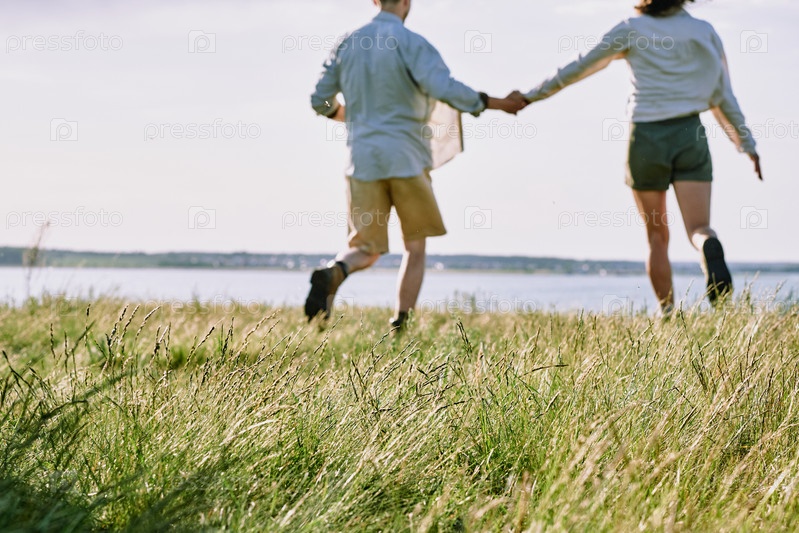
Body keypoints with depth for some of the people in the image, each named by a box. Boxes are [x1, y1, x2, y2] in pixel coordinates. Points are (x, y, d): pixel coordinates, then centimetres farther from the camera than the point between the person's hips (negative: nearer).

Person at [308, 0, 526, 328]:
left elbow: (320, 102, 13)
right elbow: (445, 89, -22)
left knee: (366, 250, 7)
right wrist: (493, 103, -10)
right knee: (415, 248, 13)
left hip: (363, 160, 4)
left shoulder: (347, 45, 8)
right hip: (406, 158, -3)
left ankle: (332, 273, -28)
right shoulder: (411, 44, -7)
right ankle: (399, 330, 5)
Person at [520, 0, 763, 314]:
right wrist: (747, 143, 17)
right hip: (690, 136, 0)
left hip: (646, 137, 0)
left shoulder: (632, 30, 6)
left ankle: (669, 314, 1)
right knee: (698, 228, -7)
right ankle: (710, 247, -42)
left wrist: (532, 95, 20)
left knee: (657, 237, 9)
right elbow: (723, 97, 10)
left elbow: (580, 67, 10)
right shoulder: (705, 32, 11)